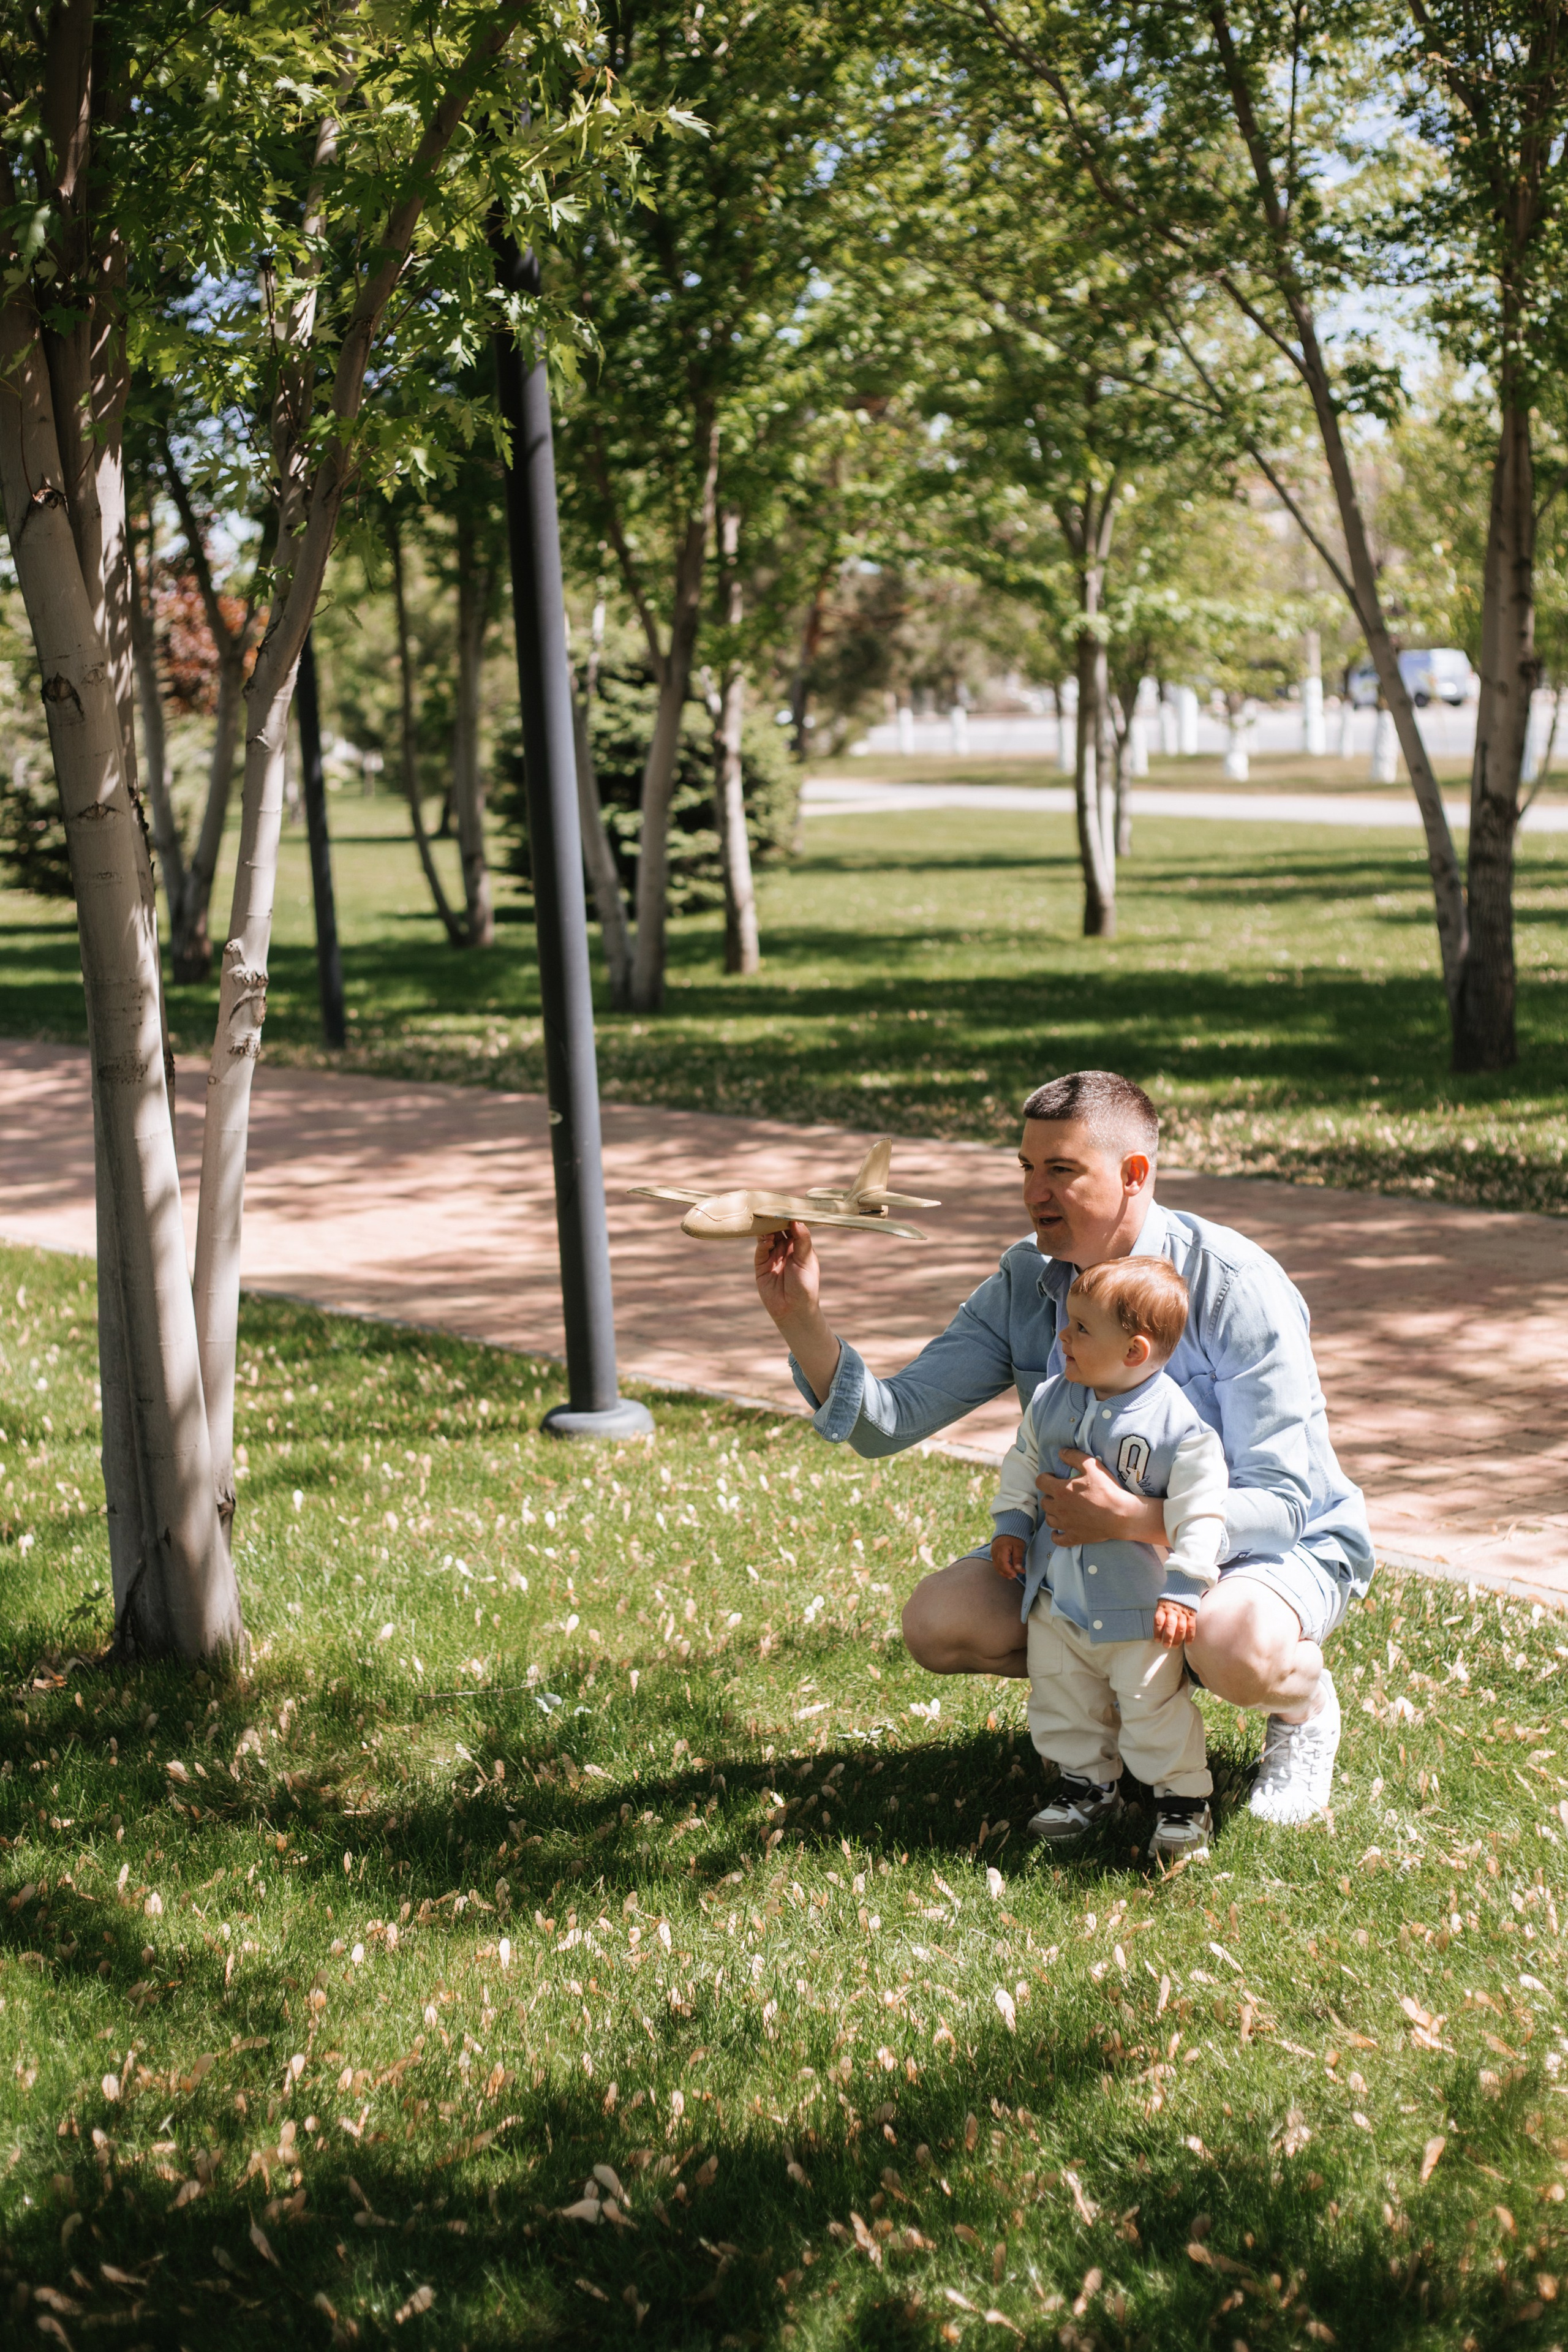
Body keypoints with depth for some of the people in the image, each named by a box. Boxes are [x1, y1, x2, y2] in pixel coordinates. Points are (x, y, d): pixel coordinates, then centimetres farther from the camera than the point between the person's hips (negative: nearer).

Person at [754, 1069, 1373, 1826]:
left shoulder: (1235, 1286, -25)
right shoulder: (1025, 1283, -7)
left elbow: (1279, 1503, -28)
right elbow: (888, 1421, -11)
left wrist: (1131, 1518, -43)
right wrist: (802, 1320, -28)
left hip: (1278, 1545, -6)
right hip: (1109, 1546, 6)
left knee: (1238, 1649, -39)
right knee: (938, 1622, -13)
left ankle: (1303, 1706, -1)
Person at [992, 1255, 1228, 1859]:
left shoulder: (1180, 1427, -20)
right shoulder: (1051, 1400, -2)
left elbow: (1199, 1514, -16)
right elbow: (1024, 1463, 15)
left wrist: (1182, 1589, -18)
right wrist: (1012, 1524, 8)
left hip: (1138, 1603, -6)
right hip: (1057, 1594, 6)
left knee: (1152, 1705, 0)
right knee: (1061, 1699, 15)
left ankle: (1182, 1799, 17)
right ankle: (1088, 1783, 33)